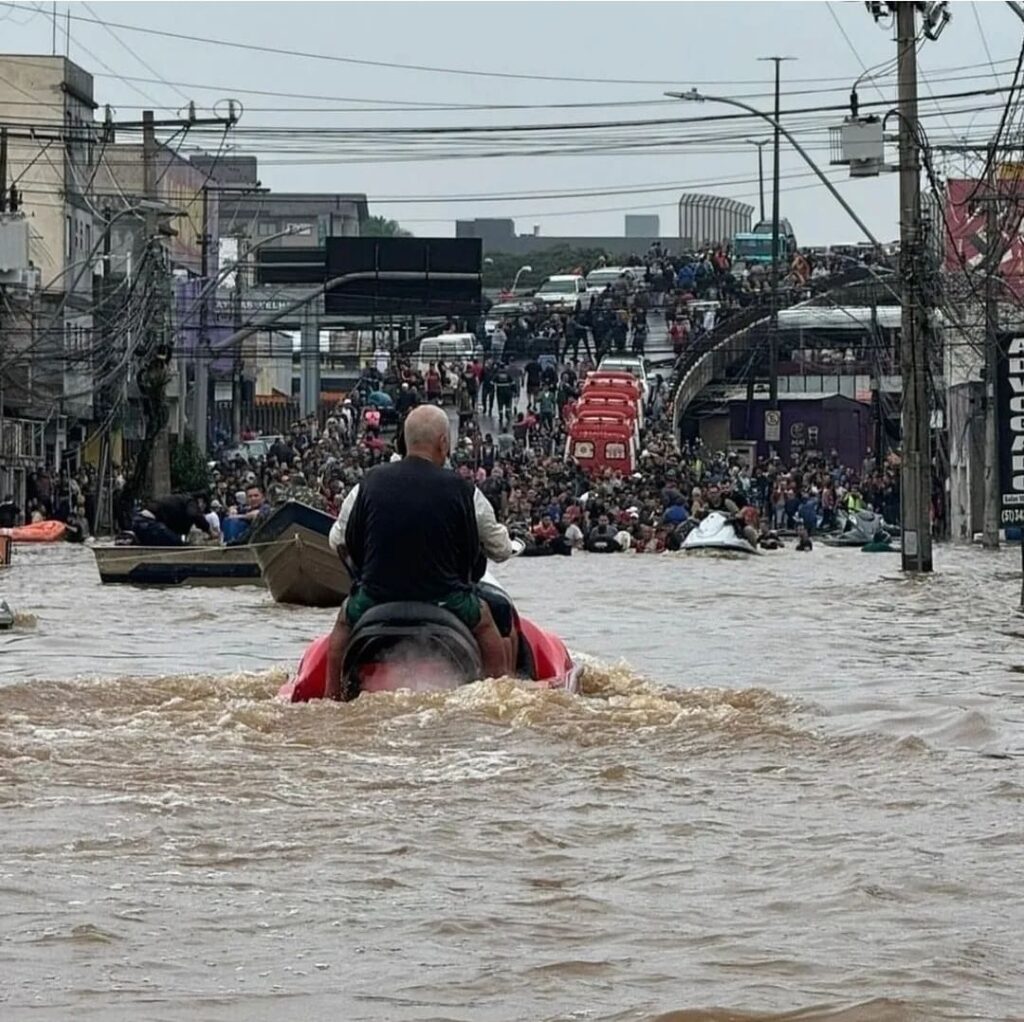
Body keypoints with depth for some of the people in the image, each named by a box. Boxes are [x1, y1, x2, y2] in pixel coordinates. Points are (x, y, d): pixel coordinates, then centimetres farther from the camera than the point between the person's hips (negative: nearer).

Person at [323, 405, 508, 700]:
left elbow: (348, 543, 5)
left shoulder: (371, 481, -4)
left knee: (346, 619, 35)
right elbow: (472, 552, -2)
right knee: (484, 619, 30)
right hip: (443, 597, -1)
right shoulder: (457, 488, -9)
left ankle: (333, 696, 32)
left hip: (376, 596, 1)